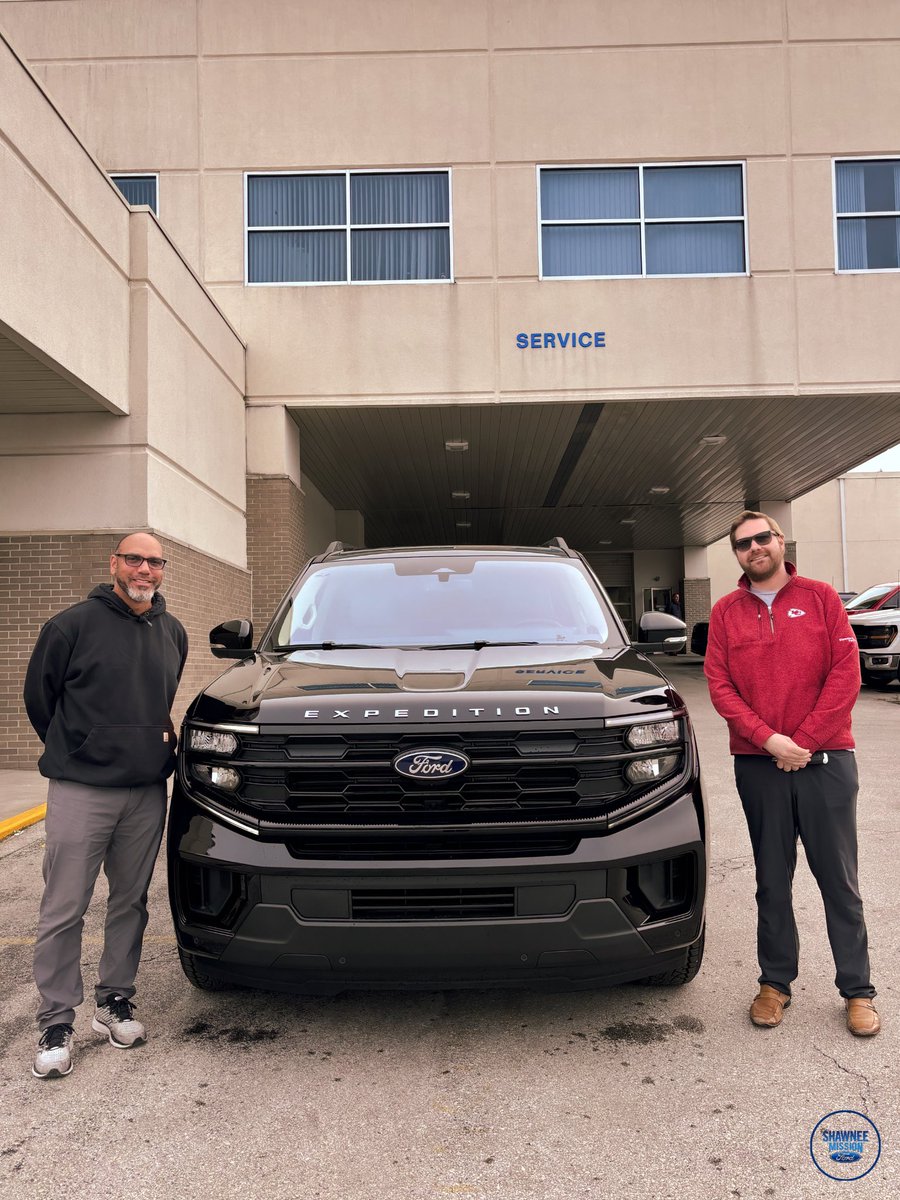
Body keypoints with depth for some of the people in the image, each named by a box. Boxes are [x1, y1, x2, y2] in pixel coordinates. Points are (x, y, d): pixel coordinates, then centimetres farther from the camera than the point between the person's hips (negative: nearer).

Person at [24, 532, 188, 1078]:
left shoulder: (173, 633, 8)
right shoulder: (73, 625, -7)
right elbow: (38, 696, 3)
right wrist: (75, 752, 9)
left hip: (148, 793, 5)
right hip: (80, 792, -4)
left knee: (131, 903, 13)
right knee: (64, 910, 1)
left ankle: (115, 1002, 28)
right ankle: (56, 1023, 14)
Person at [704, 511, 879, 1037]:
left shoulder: (820, 598, 3)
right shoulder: (726, 612, 7)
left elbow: (846, 675, -3)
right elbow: (721, 687, 0)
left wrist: (805, 741, -10)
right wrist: (769, 739, -12)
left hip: (825, 759, -1)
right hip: (758, 765, 1)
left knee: (839, 878, 6)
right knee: (773, 880, 10)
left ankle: (858, 990, 18)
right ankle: (776, 983, 22)